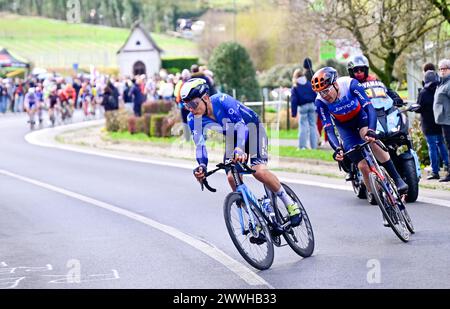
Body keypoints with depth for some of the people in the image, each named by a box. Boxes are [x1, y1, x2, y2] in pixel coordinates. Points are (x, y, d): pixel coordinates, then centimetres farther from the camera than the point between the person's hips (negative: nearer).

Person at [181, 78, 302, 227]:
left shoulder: (223, 101, -34)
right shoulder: (193, 119, -18)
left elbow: (241, 125, -42)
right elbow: (200, 143, -23)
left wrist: (239, 149, -60)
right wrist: (202, 165, -43)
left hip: (252, 129, -5)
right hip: (232, 137, 5)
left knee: (259, 171, -26)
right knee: (232, 177, -14)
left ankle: (289, 203, -6)